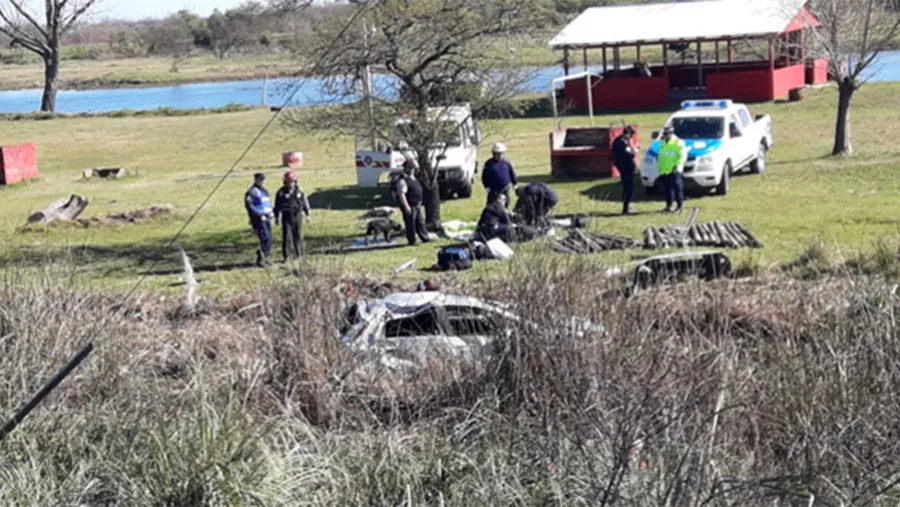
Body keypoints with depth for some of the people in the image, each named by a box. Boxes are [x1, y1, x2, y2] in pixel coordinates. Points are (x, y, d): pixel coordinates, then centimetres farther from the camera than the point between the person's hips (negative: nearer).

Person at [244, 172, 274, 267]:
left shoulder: (265, 191, 19)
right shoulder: (252, 192, -8)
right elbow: (249, 205, -17)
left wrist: (271, 212, 7)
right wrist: (259, 215, -21)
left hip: (267, 218, 8)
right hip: (258, 219, -8)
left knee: (269, 239, 7)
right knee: (265, 238, -15)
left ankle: (264, 257, 18)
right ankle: (261, 258, -5)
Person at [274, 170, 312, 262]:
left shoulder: (299, 190, 2)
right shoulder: (281, 192, -4)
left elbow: (305, 202, 7)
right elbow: (277, 205, 0)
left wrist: (308, 214, 3)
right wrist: (276, 217, 0)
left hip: (297, 216, 3)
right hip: (286, 217, -2)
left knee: (298, 237, 6)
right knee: (286, 237, -7)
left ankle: (297, 255, 19)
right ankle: (285, 257, -1)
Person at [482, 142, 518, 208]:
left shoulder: (506, 162, 1)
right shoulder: (489, 164, -7)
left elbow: (512, 174, 10)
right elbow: (484, 177, -4)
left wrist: (516, 186, 12)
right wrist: (487, 187, -11)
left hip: (505, 190, 3)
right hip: (493, 190, -3)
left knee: (505, 204, 13)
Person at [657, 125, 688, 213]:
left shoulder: (678, 143, -7)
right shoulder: (662, 143, 15)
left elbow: (683, 156, -11)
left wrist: (677, 165, -22)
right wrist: (660, 168, 19)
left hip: (674, 171, -7)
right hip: (664, 171, 7)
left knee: (677, 188, -8)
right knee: (668, 189, 10)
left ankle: (680, 206, -2)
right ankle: (668, 206, 16)